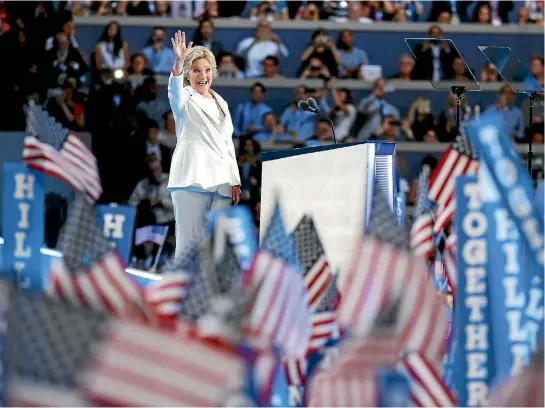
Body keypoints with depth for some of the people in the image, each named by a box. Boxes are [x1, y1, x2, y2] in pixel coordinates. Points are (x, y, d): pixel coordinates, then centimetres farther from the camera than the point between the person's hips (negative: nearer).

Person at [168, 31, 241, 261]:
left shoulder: (221, 104, 22)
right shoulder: (185, 100, 5)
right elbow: (175, 91, -20)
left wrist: (235, 181, 15)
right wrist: (178, 64, -39)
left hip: (221, 181, 5)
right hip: (192, 179, -5)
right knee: (189, 242, -10)